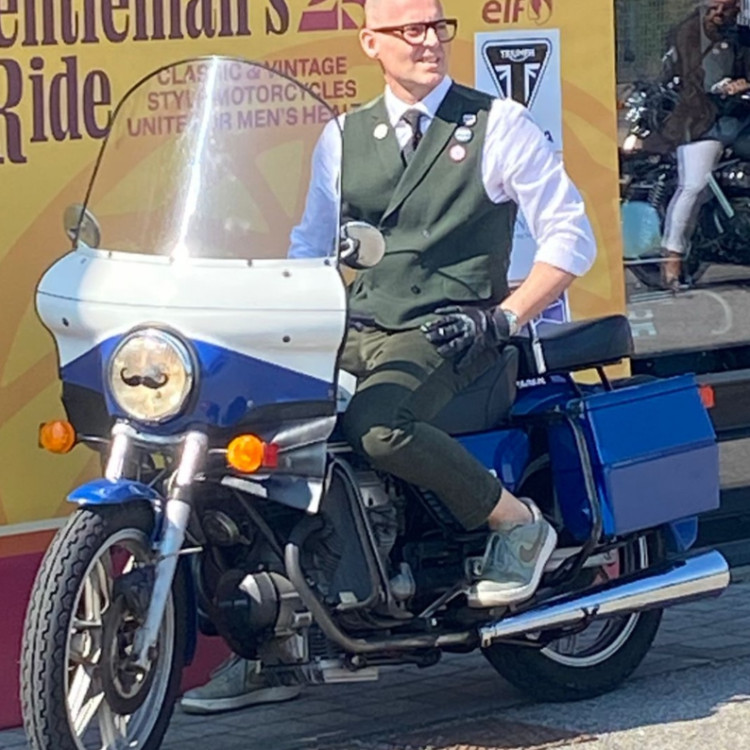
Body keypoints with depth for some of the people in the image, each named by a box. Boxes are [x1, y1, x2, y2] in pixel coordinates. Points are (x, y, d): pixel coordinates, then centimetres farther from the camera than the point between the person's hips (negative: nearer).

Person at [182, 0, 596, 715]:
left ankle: (518, 522, -12)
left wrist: (505, 316, -12)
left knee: (379, 428, -37)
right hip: (355, 331, 5)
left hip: (445, 332, -5)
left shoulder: (499, 125, 2)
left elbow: (571, 234, -1)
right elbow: (306, 243, 19)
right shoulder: (341, 138, 15)